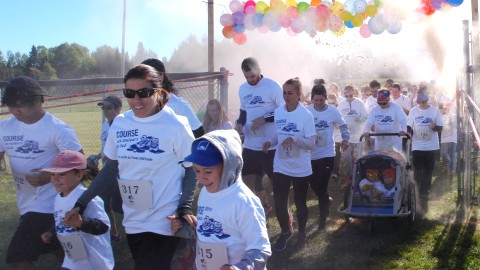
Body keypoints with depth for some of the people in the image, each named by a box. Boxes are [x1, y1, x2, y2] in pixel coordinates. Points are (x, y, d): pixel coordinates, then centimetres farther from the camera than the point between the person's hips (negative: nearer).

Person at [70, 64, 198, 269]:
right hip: (132, 220, 5)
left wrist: (185, 207, -17)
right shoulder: (119, 124, 0)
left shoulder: (175, 126, -12)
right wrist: (81, 202, 6)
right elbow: (111, 168, 9)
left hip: (164, 221, -5)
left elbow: (191, 169, -5)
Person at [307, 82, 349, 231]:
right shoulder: (307, 111, -2)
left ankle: (323, 218, 8)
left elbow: (343, 126, 8)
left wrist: (345, 139, -7)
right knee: (314, 185, 13)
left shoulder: (332, 111, -5)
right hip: (311, 154, 3)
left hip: (327, 154, -3)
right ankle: (326, 202, 44)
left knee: (322, 188, -5)